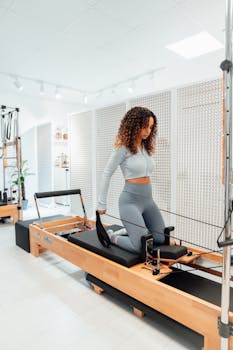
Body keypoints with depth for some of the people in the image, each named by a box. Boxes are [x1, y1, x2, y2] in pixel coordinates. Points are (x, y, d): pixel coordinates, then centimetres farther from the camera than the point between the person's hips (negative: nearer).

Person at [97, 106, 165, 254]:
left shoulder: (147, 146, 10)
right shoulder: (123, 147, -11)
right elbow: (107, 174, -8)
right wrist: (102, 203, -7)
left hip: (148, 199, 8)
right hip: (130, 200, -7)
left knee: (161, 239, 12)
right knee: (141, 247, -12)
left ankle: (129, 232, 27)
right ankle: (112, 237, 14)